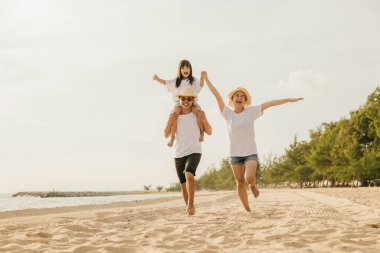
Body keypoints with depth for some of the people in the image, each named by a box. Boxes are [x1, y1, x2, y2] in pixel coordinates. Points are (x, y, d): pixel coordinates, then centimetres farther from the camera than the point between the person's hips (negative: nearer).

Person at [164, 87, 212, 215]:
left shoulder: (197, 114, -2)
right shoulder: (174, 115, 4)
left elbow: (209, 132, -1)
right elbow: (166, 134, 4)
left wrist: (204, 120, -18)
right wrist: (170, 121, -11)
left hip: (194, 151, -3)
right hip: (179, 154, 3)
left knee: (189, 174, -29)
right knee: (183, 184, 8)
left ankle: (191, 204, -21)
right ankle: (188, 207, 22)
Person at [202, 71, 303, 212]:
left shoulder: (251, 111, -2)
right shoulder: (228, 113, 0)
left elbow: (269, 104, -5)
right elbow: (217, 95, -2)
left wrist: (289, 100, -8)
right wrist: (206, 79, -4)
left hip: (250, 153, -2)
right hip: (235, 154, 2)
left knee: (249, 178, -21)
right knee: (240, 183, 3)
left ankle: (253, 185, 15)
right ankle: (247, 210, 18)